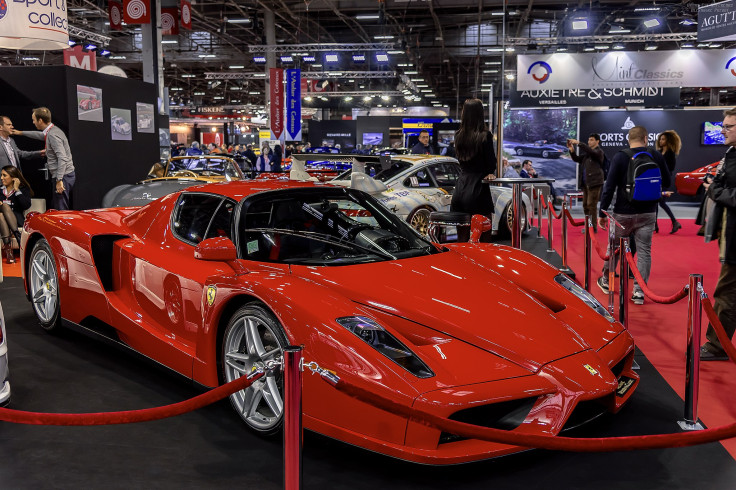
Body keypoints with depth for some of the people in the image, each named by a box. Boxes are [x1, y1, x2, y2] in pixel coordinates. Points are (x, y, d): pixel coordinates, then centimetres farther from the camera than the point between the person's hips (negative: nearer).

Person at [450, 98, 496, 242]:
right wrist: (490, 173, 16)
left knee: (462, 238, 12)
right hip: (478, 189, -5)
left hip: (460, 190, 5)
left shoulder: (458, 135, 6)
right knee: (484, 237, 2)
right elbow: (491, 163, -3)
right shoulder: (485, 135, -9)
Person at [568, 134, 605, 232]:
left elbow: (591, 151, -25)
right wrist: (572, 150, -1)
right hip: (585, 183, 8)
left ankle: (593, 227, -5)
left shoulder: (599, 152, -5)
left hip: (594, 183, -8)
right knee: (585, 205, 11)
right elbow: (577, 159, 17)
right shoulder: (587, 153, 18)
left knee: (591, 205, -10)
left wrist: (579, 143, -28)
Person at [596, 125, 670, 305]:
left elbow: (609, 187, -11)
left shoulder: (620, 157, -8)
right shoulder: (656, 156, -1)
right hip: (648, 213, 1)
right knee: (644, 251, 5)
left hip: (624, 213, -1)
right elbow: (667, 183, 10)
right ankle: (639, 291, 3)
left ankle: (605, 281, 34)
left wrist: (602, 213, -5)